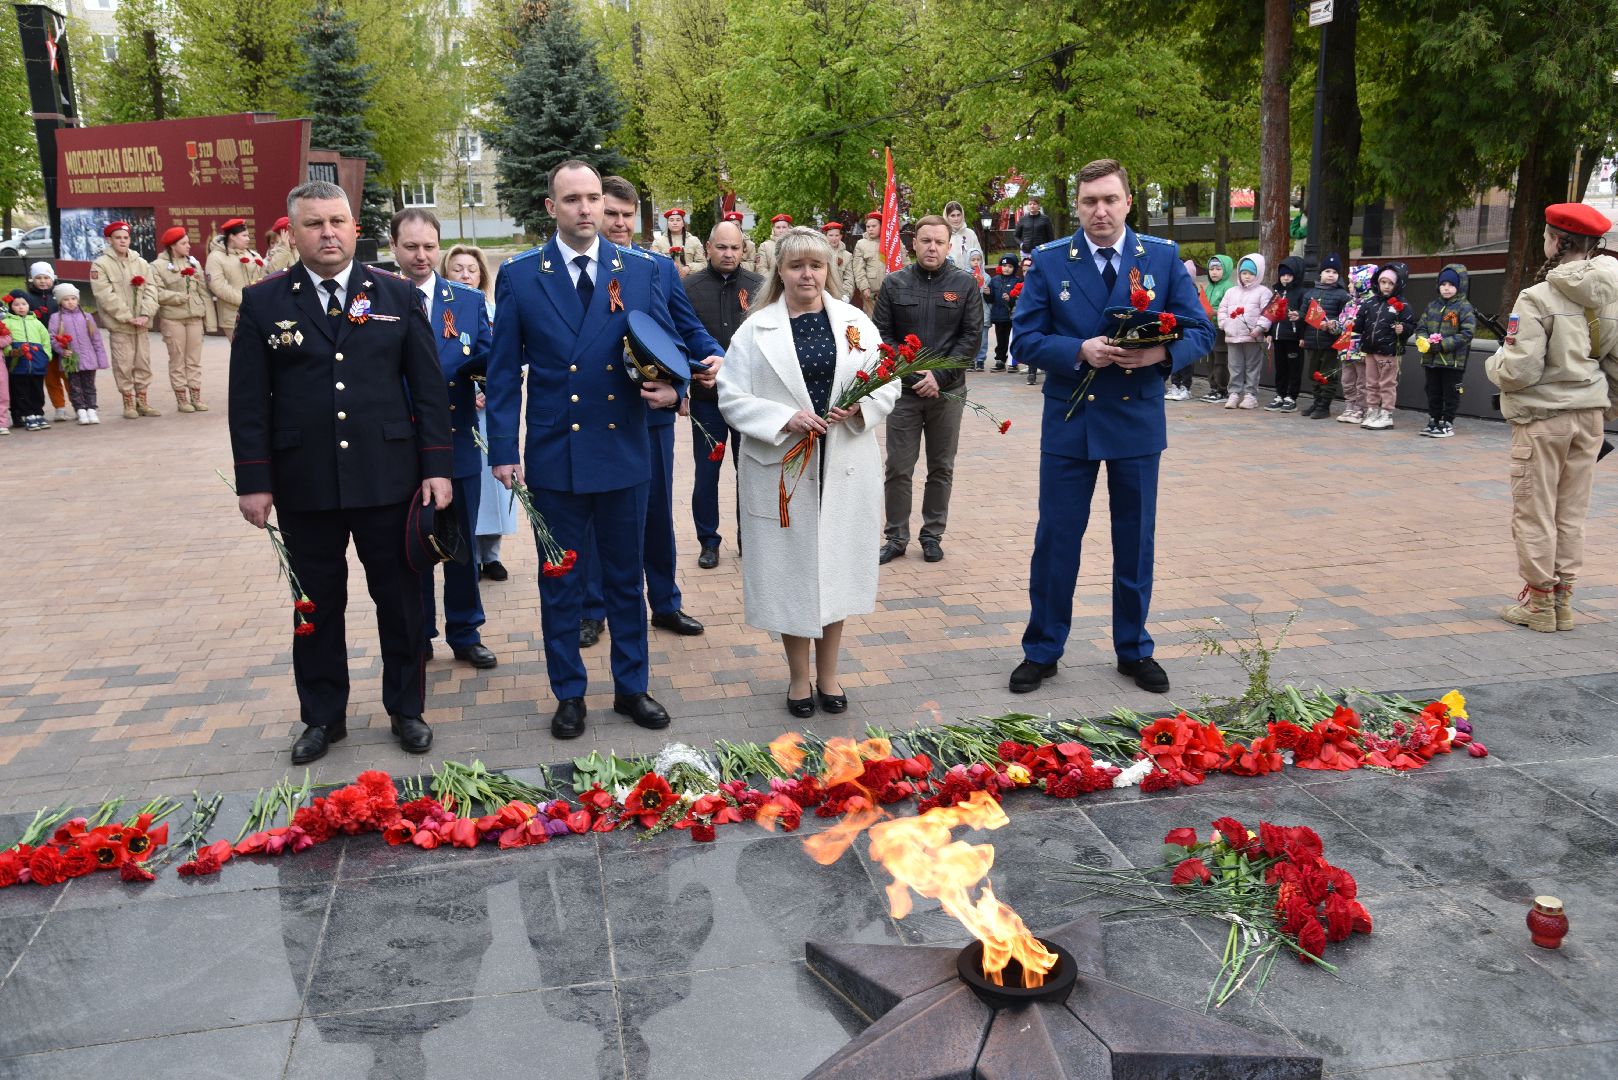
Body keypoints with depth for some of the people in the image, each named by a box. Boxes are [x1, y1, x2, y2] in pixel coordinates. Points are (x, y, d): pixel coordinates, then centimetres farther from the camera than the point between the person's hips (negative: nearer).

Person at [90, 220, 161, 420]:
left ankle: (142, 401, 20)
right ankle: (129, 403, 8)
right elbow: (106, 295, -11)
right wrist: (128, 317, -16)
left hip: (141, 324, 4)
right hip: (119, 325, -4)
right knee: (123, 365, -1)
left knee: (143, 363, 9)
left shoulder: (140, 263, 9)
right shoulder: (101, 264, -4)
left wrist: (145, 314, -11)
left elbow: (151, 289, 3)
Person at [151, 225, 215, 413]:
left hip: (195, 317, 4)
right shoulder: (158, 266, -3)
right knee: (177, 361, 3)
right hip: (173, 318, -4)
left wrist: (209, 319, 5)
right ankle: (181, 399, 8)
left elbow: (204, 292, 9)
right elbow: (158, 293, -11)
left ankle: (196, 397, 13)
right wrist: (181, 297, -15)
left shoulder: (194, 263, 12)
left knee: (194, 360, 7)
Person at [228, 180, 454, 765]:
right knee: (317, 604, 10)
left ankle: (405, 708, 25)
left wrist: (437, 468, -3)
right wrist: (255, 482, -3)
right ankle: (322, 716, 26)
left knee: (399, 599, 9)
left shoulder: (398, 295, 4)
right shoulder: (263, 301, 3)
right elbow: (248, 401, 2)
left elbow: (429, 388, 3)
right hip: (304, 486, 0)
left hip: (388, 479, 0)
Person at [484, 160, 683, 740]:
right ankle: (569, 694, 25)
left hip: (625, 452, 1)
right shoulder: (519, 276, -1)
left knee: (626, 577, 13)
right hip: (554, 454, -1)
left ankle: (631, 687, 29)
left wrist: (671, 387, -15)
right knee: (559, 583, 10)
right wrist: (503, 450, -5)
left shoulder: (641, 270, 2)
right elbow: (504, 371, 0)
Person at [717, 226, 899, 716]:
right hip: (782, 469, -2)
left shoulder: (856, 323, 6)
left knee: (836, 566, 9)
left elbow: (889, 384, 7)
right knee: (790, 568, 5)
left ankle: (828, 673, 26)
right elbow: (732, 398, -4)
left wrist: (861, 406, -14)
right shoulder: (756, 329, -1)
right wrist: (785, 419, -17)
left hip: (844, 468, 2)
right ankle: (799, 677, 23)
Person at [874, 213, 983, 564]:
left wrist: (939, 376, -12)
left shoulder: (965, 284, 1)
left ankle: (933, 535, 21)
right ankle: (897, 538, 14)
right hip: (904, 390, 0)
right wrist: (913, 373, -11)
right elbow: (881, 335, 0)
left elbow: (971, 336, -2)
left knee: (941, 468, 9)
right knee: (898, 468, 2)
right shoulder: (894, 283, 2)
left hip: (948, 391, 0)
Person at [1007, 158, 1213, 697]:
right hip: (1069, 420, -1)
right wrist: (1080, 350, -20)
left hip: (1137, 423, 1)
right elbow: (1026, 338, -4)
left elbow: (1200, 332, 1)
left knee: (1136, 542, 11)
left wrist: (1160, 353, -20)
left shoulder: (1163, 258, 1)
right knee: (1056, 540, 6)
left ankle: (1134, 649, 28)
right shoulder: (1048, 262, -1)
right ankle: (1042, 650, 21)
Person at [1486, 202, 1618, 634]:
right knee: (1572, 513, 13)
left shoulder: (1538, 298, -17)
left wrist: (1494, 363, 2)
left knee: (1534, 513, 4)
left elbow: (1520, 371, -19)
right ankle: (1563, 599, 20)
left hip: (1542, 418, -6)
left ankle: (1538, 602, 10)